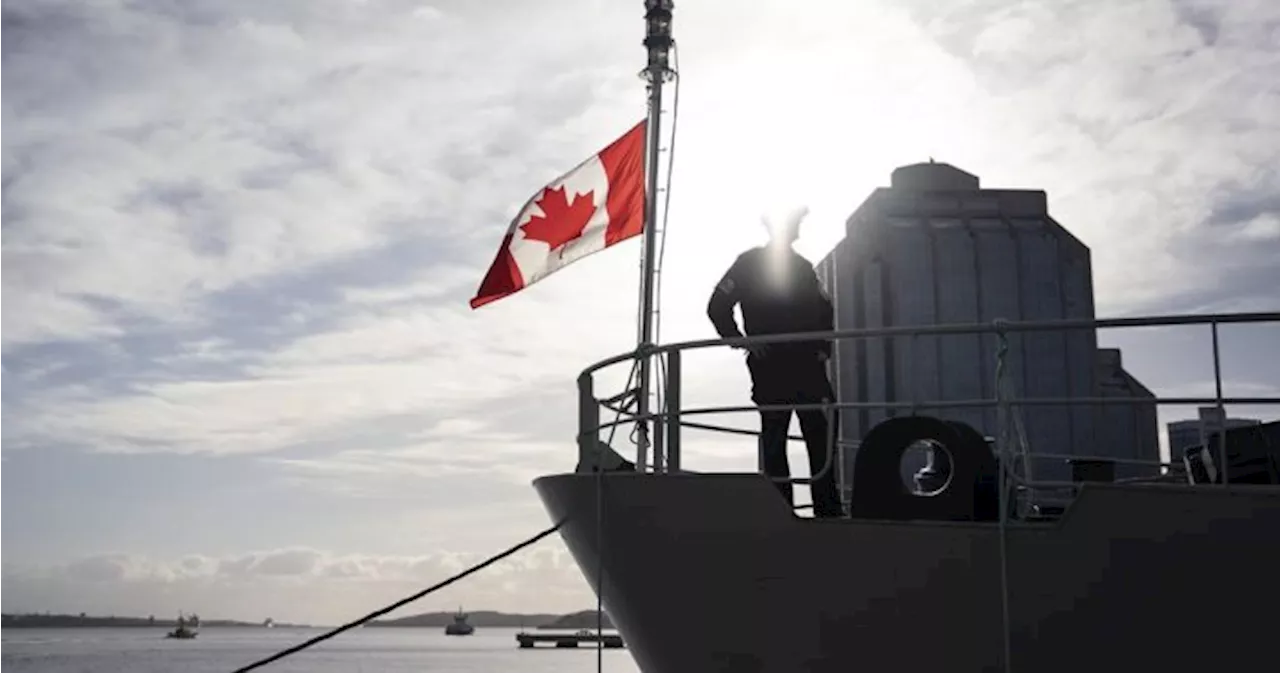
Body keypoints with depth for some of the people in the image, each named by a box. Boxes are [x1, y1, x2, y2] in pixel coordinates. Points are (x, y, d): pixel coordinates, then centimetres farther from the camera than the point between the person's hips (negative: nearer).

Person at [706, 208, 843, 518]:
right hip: (769, 364, -4)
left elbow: (823, 309, 28)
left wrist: (823, 347, 12)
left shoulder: (803, 266, 20)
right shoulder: (749, 262, 5)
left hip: (808, 363, 5)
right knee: (775, 436, -3)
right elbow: (717, 307, 1)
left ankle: (828, 508, 1)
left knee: (822, 433, -2)